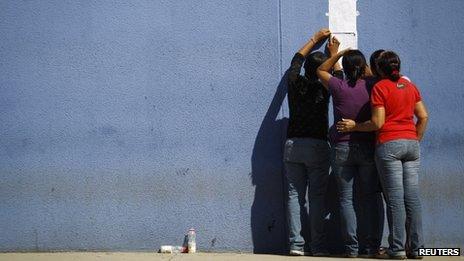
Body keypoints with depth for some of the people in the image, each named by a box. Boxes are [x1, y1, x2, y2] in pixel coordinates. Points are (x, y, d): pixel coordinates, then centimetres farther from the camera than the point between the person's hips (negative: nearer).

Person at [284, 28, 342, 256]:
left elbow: (297, 60, 23)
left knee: (294, 195, 3)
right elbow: (338, 77, 18)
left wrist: (315, 40, 34)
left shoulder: (295, 83, 3)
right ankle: (318, 246, -3)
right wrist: (334, 54, 32)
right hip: (317, 146, -3)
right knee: (317, 197, -1)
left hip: (292, 145, 3)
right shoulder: (323, 88, -4)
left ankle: (296, 244, 0)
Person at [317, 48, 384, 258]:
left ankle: (351, 247, 0)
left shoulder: (339, 88, -5)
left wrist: (339, 53, 16)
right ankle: (371, 246, 6)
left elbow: (321, 71, 12)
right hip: (368, 148, 1)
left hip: (342, 148, -1)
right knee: (369, 198, 6)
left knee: (346, 199, 4)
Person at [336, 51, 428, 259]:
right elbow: (423, 116, 11)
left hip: (389, 145, -5)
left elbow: (377, 123, -10)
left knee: (395, 198, -5)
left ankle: (397, 248, -5)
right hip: (411, 144, 5)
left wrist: (354, 126, 2)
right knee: (412, 196, 4)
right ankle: (416, 247, 4)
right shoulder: (410, 86, 12)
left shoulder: (380, 87, -5)